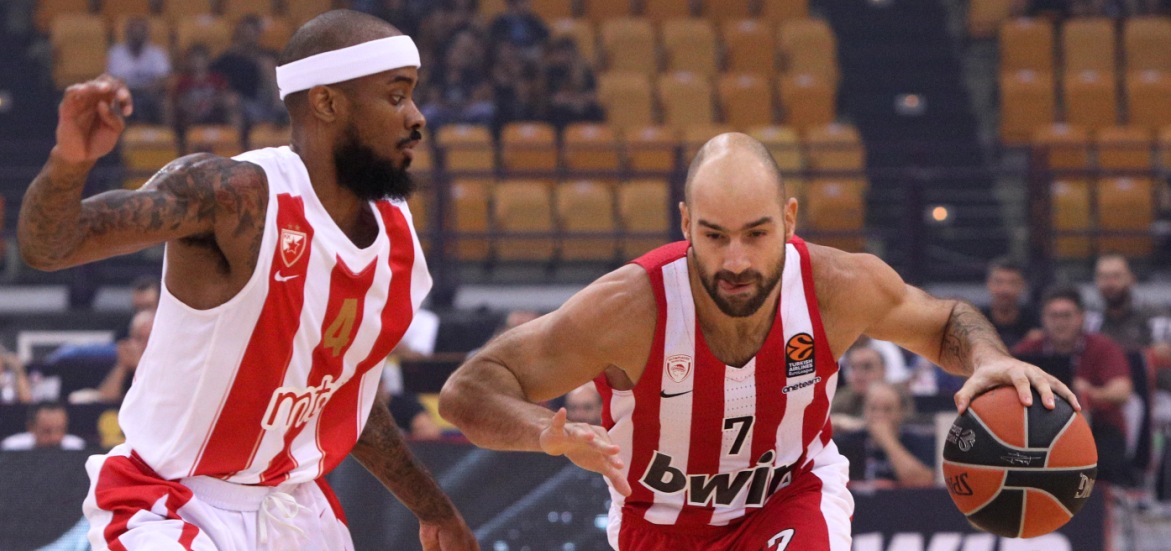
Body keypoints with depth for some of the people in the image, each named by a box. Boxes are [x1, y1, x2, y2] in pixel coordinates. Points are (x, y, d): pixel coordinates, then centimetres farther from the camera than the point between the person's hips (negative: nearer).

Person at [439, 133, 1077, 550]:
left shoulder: (839, 286, -26)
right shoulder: (631, 307, -34)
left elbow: (944, 321, -3)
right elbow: (466, 391, -31)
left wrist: (988, 360, -28)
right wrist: (547, 433, -53)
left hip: (792, 496, 0)